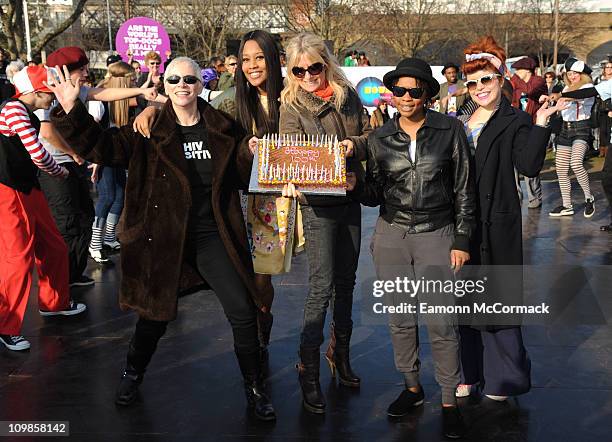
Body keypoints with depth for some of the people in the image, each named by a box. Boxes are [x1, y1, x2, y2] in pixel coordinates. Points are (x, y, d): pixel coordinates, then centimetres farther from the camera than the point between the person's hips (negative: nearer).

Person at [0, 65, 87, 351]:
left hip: (28, 189, 9)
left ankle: (53, 302, 37)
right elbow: (38, 154, -19)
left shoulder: (28, 114, 14)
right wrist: (59, 172, -1)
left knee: (54, 248, 16)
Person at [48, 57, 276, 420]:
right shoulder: (148, 130, -3)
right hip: (163, 235, -1)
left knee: (243, 311, -4)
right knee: (156, 312, 12)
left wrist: (252, 157, -8)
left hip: (212, 234, 1)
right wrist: (72, 111, -25)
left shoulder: (223, 129, 4)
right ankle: (134, 373, 42)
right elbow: (100, 146, -11)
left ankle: (255, 388, 17)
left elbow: (241, 178, 13)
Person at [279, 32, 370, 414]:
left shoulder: (347, 95, 5)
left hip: (350, 199, 5)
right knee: (322, 286, -7)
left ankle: (340, 351, 31)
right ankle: (309, 368, 5)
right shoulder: (292, 106, -6)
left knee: (346, 281, 14)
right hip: (318, 204, -4)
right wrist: (292, 182, -34)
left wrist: (355, 146, -13)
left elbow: (370, 135, 9)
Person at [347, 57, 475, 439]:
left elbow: (465, 189, 0)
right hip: (391, 235, 3)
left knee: (442, 324, -3)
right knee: (401, 320, 12)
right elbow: (375, 195, 7)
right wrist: (355, 185, -14)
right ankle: (412, 387, 31)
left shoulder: (450, 130, -3)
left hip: (437, 235, -3)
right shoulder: (380, 138, 4)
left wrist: (462, 239, -3)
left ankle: (449, 401, 13)